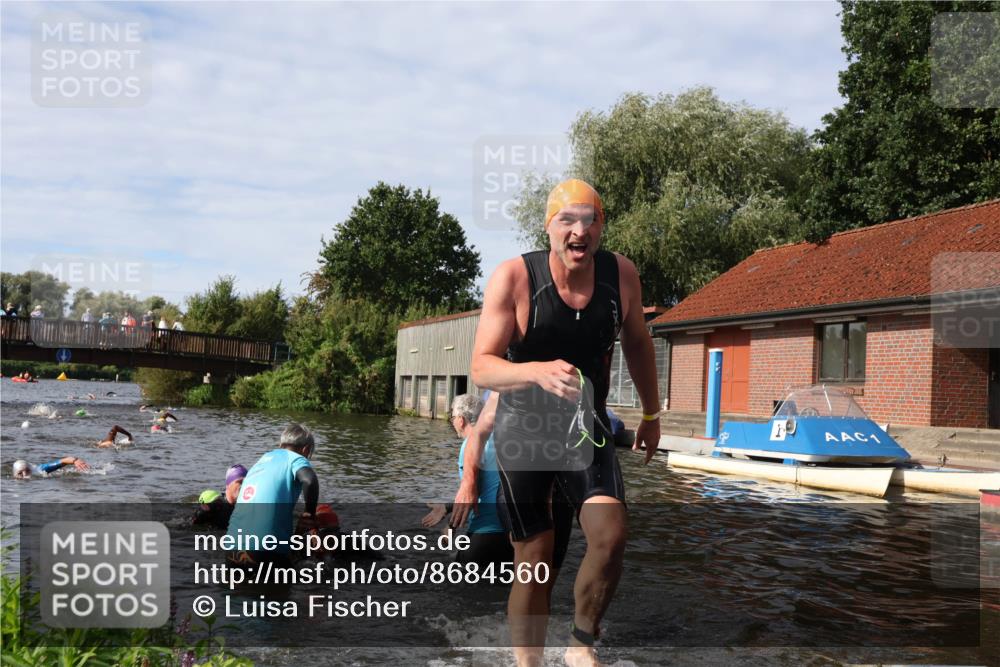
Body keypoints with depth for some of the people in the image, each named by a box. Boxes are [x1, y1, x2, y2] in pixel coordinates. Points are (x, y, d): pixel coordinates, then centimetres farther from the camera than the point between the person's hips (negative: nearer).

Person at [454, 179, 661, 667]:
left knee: (611, 537, -15)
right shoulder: (513, 278, -19)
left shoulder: (621, 275, -8)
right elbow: (481, 368, -23)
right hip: (524, 431, -2)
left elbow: (637, 342, 11)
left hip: (587, 428, 3)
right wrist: (538, 372, -42)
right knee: (534, 560, 1)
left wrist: (651, 413, 18)